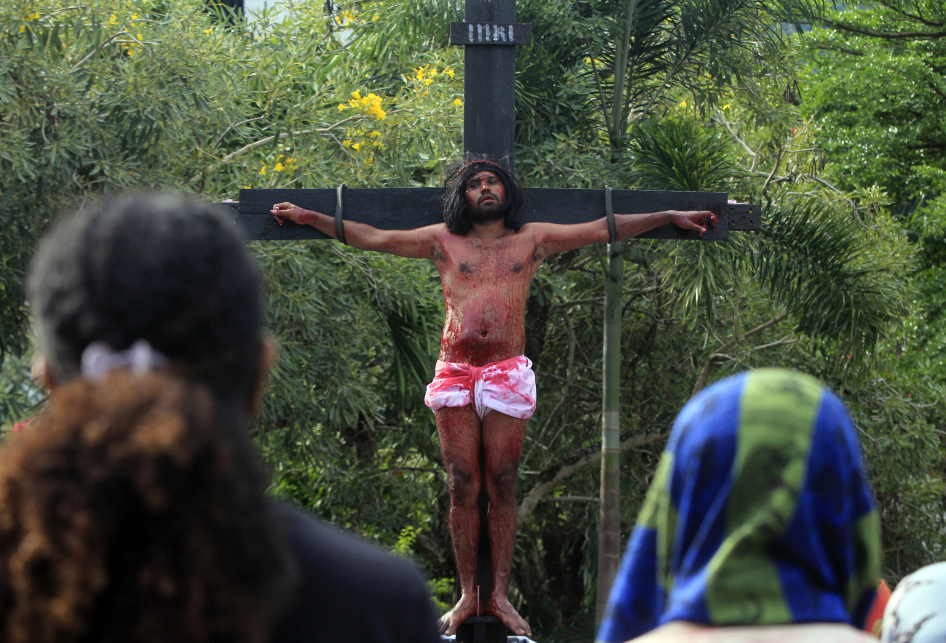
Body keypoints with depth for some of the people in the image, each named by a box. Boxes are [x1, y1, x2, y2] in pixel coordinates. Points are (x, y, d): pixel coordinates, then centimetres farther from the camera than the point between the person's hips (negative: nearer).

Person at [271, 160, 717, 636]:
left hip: (507, 373, 0)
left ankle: (500, 596, 1)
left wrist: (670, 217, 15)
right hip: (454, 373, 0)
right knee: (462, 486, -1)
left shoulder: (532, 240, 15)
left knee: (502, 485, -2)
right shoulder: (443, 241, 14)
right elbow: (371, 238, 13)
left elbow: (603, 229, 16)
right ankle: (467, 595, 3)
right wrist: (310, 218, 8)